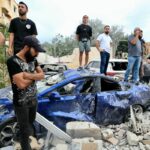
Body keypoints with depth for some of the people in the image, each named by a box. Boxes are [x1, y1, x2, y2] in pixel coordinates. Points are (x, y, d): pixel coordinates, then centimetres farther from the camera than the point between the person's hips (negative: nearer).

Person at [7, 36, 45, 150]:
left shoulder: (33, 59, 0)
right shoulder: (13, 61, -22)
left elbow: (42, 75, -5)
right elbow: (21, 84, -28)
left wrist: (27, 75, -21)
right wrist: (34, 76, -12)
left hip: (34, 100, 7)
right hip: (21, 103, -6)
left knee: (31, 123, 25)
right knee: (25, 128, 12)